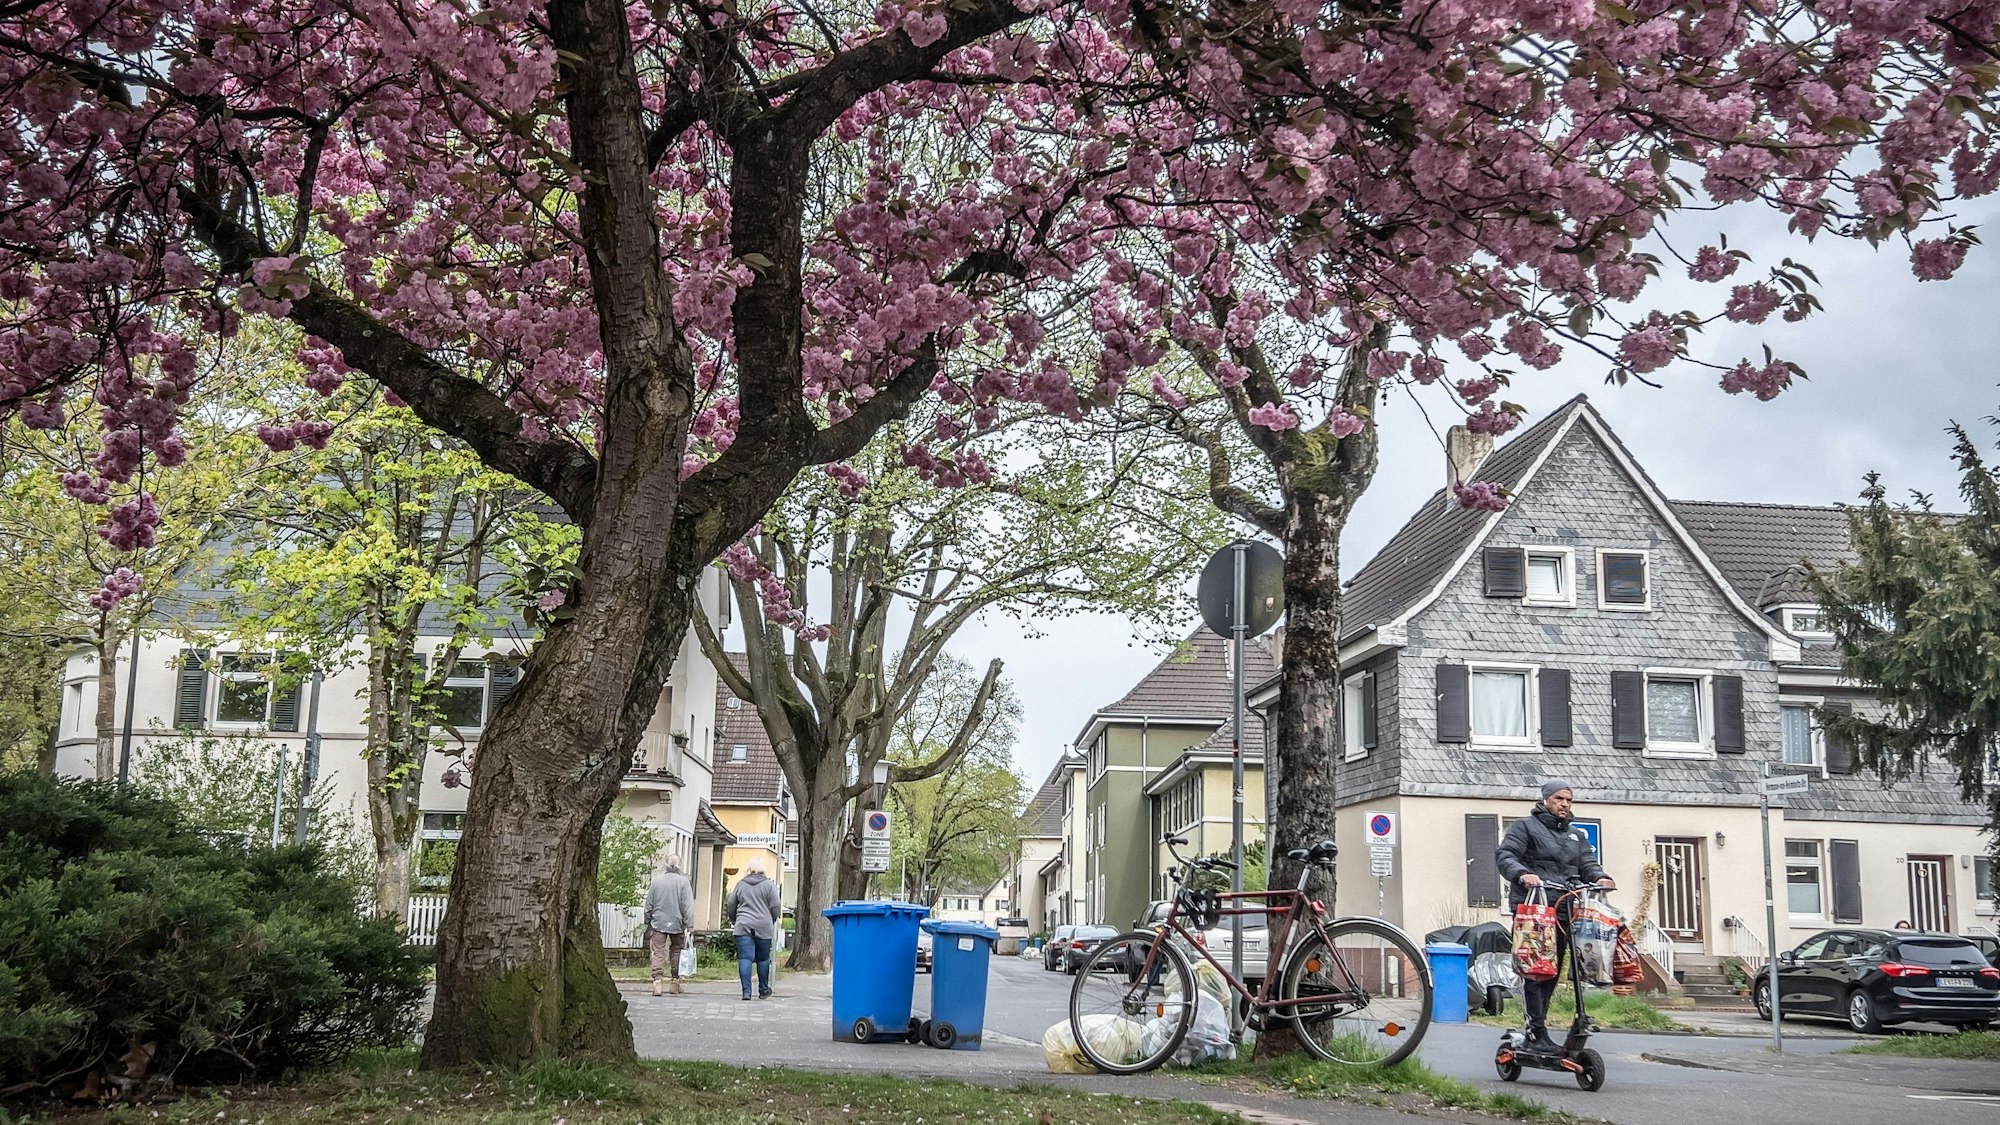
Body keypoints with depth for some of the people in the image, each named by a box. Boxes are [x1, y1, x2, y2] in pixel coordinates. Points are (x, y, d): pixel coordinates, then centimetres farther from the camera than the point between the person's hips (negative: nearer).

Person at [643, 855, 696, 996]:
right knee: (676, 952, 12)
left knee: (658, 953, 0)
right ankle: (676, 982, 16)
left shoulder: (656, 881, 2)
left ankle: (657, 982, -11)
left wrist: (648, 922, 18)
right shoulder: (683, 881, -5)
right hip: (677, 924, -1)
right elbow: (688, 905, -8)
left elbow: (649, 905, 8)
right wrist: (689, 925, -5)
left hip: (658, 923, 1)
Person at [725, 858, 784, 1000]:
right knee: (763, 959, 11)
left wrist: (734, 920, 25)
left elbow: (731, 905, 11)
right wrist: (771, 922, 15)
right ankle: (763, 990, 22)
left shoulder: (740, 884, 6)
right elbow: (776, 907, -1)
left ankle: (746, 991, -10)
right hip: (764, 927, 0)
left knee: (745, 958, -2)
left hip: (743, 926, 1)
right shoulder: (769, 885, 1)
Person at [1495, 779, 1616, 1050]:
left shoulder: (1576, 835, 26)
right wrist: (1522, 874, -27)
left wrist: (1599, 877, -8)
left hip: (1563, 911, 7)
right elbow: (1504, 854, -7)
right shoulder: (1525, 826, 5)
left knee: (1553, 971, 8)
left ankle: (1536, 1026, 17)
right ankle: (1537, 1031, -13)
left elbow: (1587, 863, 16)